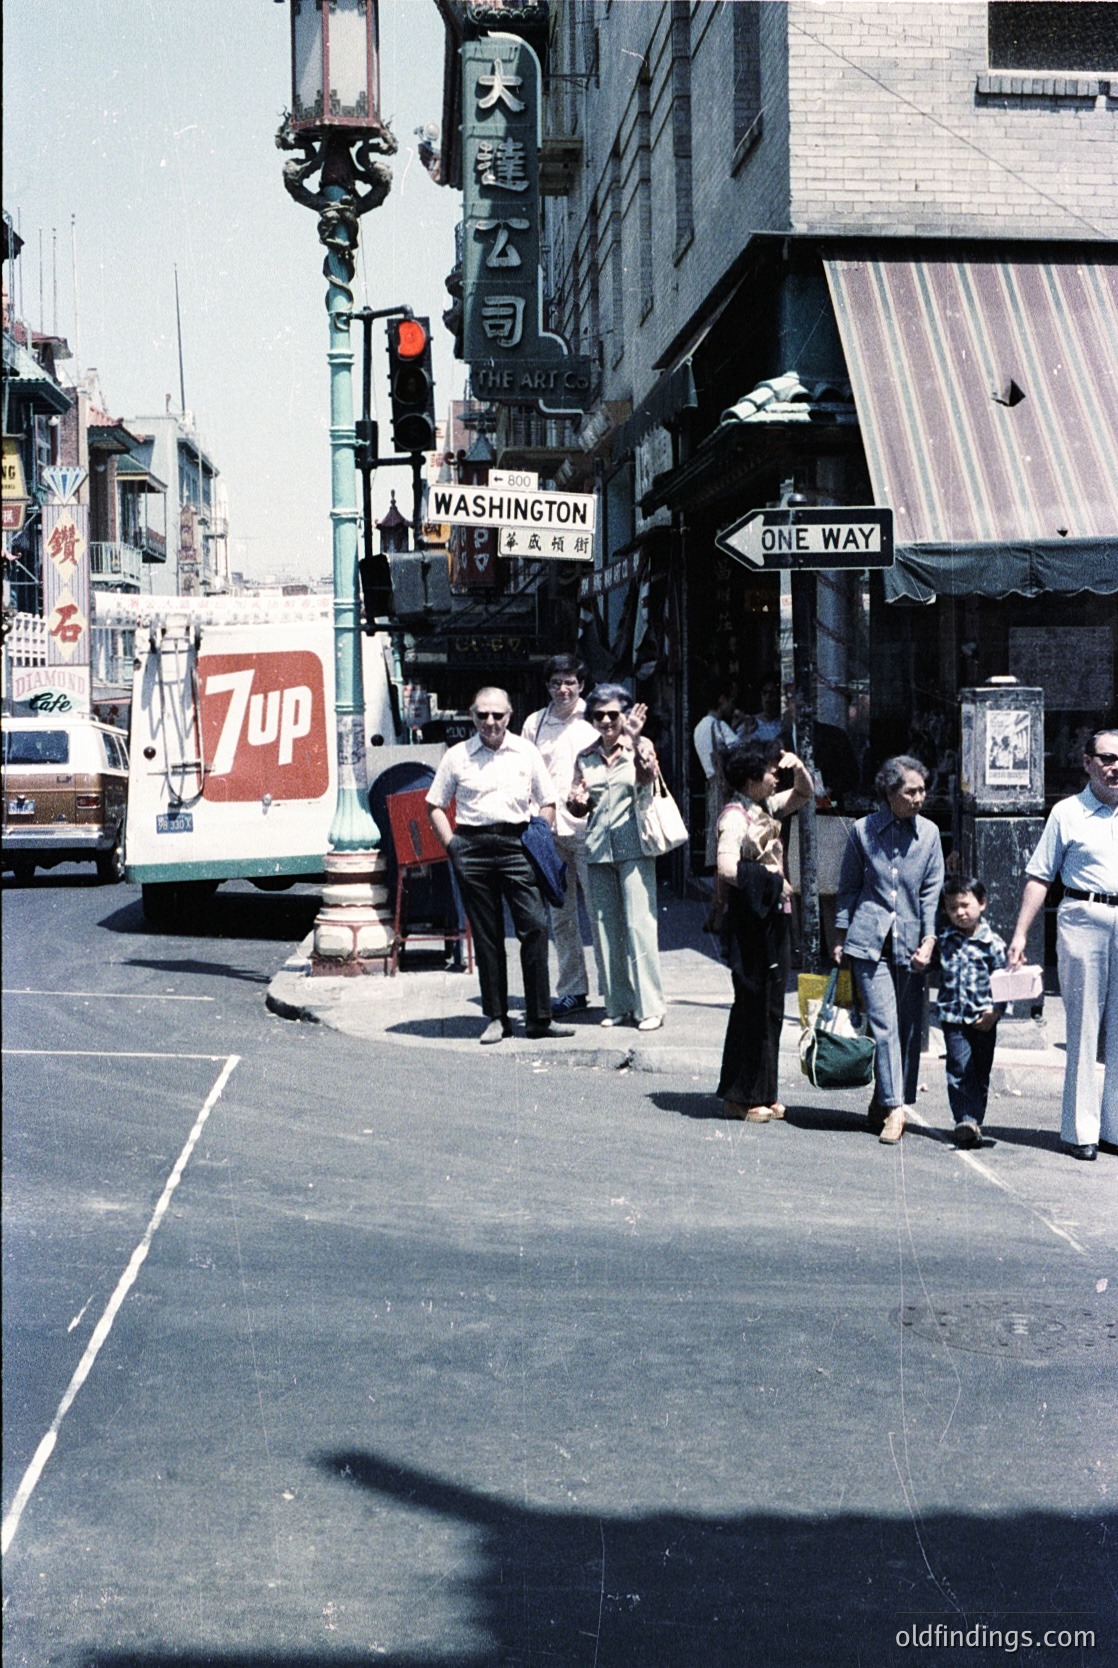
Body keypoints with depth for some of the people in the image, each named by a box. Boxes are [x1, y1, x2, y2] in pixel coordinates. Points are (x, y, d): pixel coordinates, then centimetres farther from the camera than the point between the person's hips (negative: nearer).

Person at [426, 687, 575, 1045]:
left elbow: (547, 802, 15)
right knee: (486, 935, 4)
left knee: (535, 925, -9)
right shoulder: (457, 756, 7)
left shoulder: (526, 752, 10)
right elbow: (435, 805, 13)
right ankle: (496, 1018, 12)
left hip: (516, 844, 0)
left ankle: (539, 1018, -3)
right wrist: (451, 845, 2)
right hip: (473, 847, 0)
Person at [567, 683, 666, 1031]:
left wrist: (635, 739, -28)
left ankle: (650, 1006, -3)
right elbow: (578, 809, 18)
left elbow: (649, 778, -19)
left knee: (639, 924, -7)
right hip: (598, 847, 4)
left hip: (633, 846, -4)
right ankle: (618, 1005, 11)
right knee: (605, 927, 4)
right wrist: (577, 801, -5)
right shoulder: (585, 758, 13)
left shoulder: (639, 746, 2)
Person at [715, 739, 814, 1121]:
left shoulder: (766, 809, 11)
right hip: (750, 919, -9)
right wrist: (775, 883, -18)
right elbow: (728, 869, -28)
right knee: (753, 1005, -3)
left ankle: (762, 1094, 19)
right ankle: (740, 1097, 6)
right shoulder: (734, 817, -15)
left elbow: (805, 793, 26)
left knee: (772, 1006, 11)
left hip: (773, 917, 9)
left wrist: (798, 767, 5)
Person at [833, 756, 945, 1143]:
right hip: (869, 940, -2)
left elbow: (932, 891, 6)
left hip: (911, 943, 2)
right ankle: (895, 1107, -11)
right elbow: (848, 888, 10)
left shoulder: (929, 833, 7)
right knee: (883, 1023, -10)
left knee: (908, 1027, 4)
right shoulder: (863, 830, 3)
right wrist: (840, 937, 7)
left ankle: (885, 1101, 17)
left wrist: (929, 940, -3)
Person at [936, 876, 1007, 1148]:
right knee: (960, 1069, -9)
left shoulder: (993, 943, -2)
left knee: (981, 1072, 7)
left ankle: (974, 1121, 16)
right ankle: (965, 1121, -13)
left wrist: (996, 1011, -9)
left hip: (984, 1020, 0)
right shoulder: (944, 940, 4)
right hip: (953, 1017, 0)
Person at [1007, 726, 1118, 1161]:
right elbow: (1039, 876, 4)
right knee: (1083, 1029, -3)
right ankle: (1079, 1129, 2)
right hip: (1083, 918, -3)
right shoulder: (1068, 813, 5)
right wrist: (1020, 934, -2)